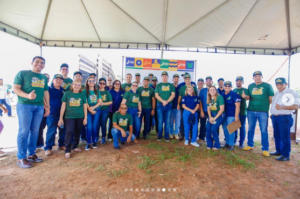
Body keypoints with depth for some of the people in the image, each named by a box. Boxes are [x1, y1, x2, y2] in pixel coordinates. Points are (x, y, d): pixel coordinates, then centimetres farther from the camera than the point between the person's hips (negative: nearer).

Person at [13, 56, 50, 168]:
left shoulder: (44, 77, 15)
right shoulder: (22, 73, 0)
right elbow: (15, 88, -7)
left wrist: (47, 106, 14)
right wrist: (27, 95, -25)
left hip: (39, 107, 5)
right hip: (24, 105, -5)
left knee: (35, 130, 8)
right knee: (24, 131, -4)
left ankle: (31, 154, 20)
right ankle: (21, 158, 6)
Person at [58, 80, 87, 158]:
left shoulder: (83, 94, 4)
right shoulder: (67, 93, 0)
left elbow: (85, 106, 6)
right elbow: (63, 106, 2)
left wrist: (85, 118, 4)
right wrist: (61, 118, 1)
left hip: (80, 117, 2)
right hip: (69, 116, -2)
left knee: (77, 132, 12)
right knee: (69, 131, -13)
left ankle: (75, 146, 31)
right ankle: (67, 150, -1)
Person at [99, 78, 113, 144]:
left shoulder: (107, 92, 5)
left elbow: (111, 102, 2)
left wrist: (103, 103, -12)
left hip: (105, 110, 0)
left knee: (103, 124, 1)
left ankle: (103, 137, 15)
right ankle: (96, 137, 20)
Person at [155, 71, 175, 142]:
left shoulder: (171, 85, 10)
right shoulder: (158, 85, 8)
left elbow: (173, 95, 1)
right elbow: (156, 95, 0)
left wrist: (167, 101, -13)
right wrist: (162, 101, -14)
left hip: (168, 105, 1)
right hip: (160, 105, 0)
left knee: (167, 121, 4)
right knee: (160, 121, 1)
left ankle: (166, 136, 12)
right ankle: (159, 135, 13)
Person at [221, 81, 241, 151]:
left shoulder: (234, 94, -9)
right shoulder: (222, 95, 8)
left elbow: (237, 106, -13)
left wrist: (236, 116, -17)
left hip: (231, 115, -6)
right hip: (224, 115, 6)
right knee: (225, 129, 11)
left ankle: (231, 144, 11)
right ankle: (227, 143, 26)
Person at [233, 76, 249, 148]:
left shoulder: (245, 90, -2)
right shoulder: (234, 90, 11)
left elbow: (248, 98, -21)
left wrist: (245, 96, -44)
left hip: (242, 111, -4)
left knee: (242, 127, 1)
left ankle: (241, 142, 9)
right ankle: (234, 140, 25)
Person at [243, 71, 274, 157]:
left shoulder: (267, 86, 0)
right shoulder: (250, 86, 10)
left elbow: (271, 99, 3)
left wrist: (266, 106, -2)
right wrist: (245, 96, -5)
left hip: (263, 111, -3)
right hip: (251, 111, 3)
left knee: (264, 130, 1)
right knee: (250, 129, 11)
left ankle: (265, 149, 11)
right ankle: (250, 145, 26)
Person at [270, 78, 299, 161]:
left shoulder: (291, 93, -9)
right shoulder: (276, 93, 15)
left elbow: (296, 106, -17)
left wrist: (282, 107, -26)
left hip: (284, 118, -8)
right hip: (274, 117, 8)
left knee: (285, 137, -4)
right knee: (277, 136, 15)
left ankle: (286, 155, 4)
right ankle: (279, 151, 28)